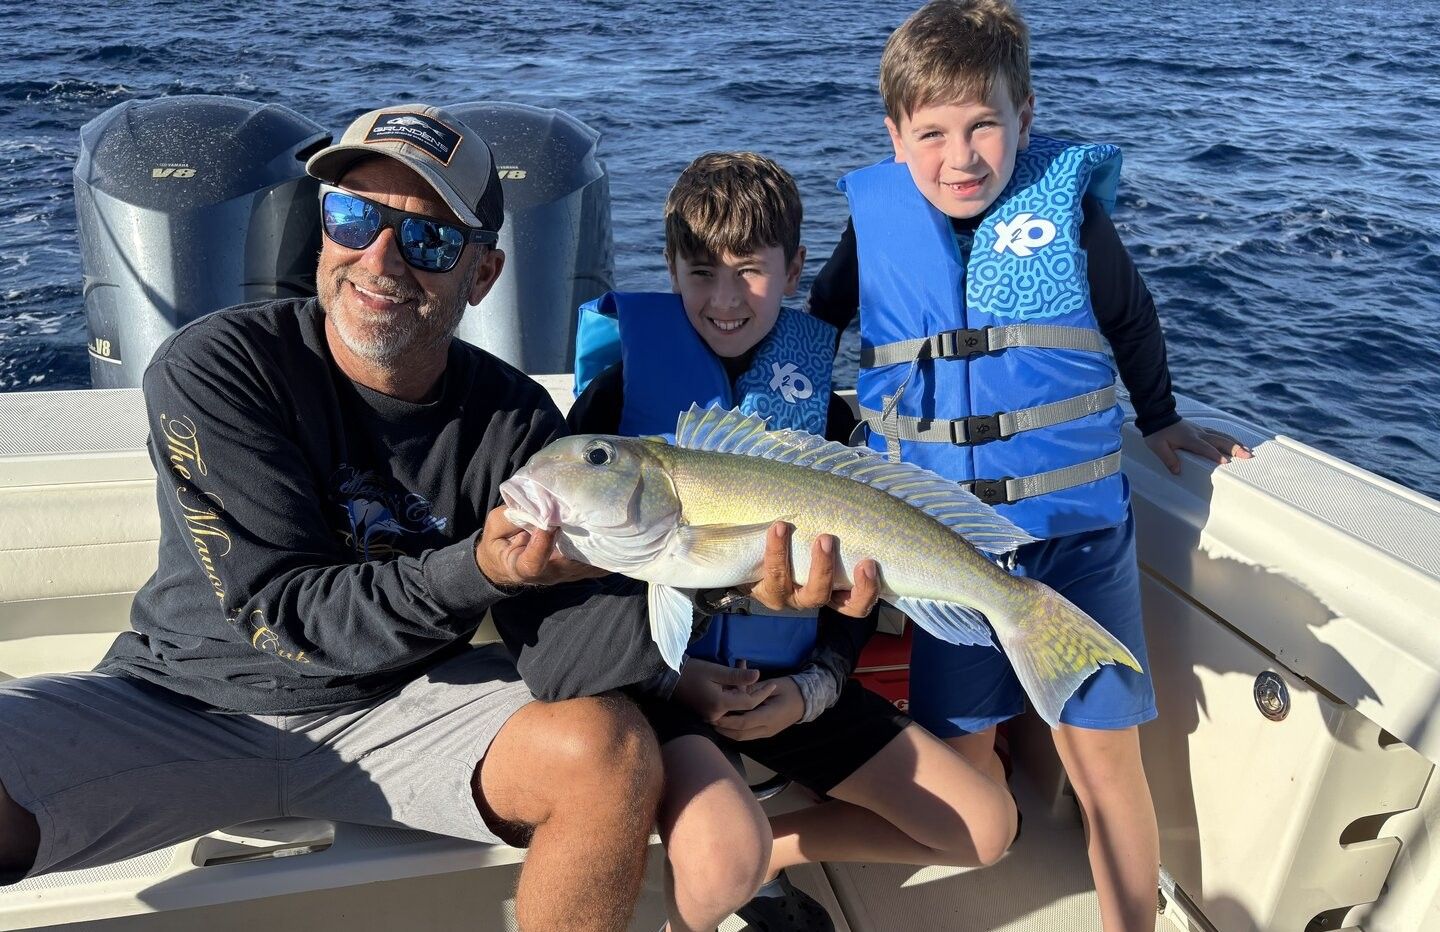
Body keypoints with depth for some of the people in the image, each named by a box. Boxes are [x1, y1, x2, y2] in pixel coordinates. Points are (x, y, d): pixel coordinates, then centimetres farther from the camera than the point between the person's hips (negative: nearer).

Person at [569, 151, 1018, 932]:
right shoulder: (622, 390, -6)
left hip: (788, 678, 5)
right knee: (722, 859, -34)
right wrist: (666, 671, -13)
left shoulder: (825, 411, 4)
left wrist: (813, 689, -7)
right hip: (658, 668, -4)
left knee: (983, 827, -1)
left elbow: (859, 579, 9)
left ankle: (766, 855, 14)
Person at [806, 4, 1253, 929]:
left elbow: (1133, 323, 10)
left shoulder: (1069, 203, -7)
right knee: (961, 749, 10)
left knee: (1104, 750, 1)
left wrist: (1160, 418, 22)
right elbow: (813, 325, 15)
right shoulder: (874, 223, -4)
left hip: (1078, 531, -1)